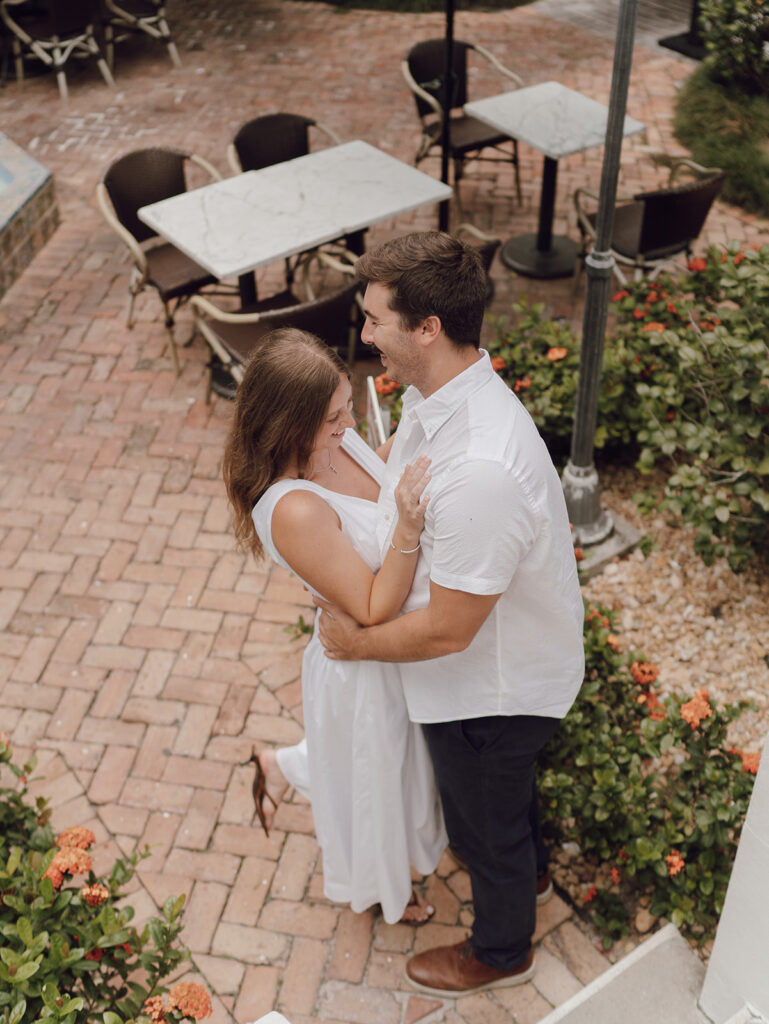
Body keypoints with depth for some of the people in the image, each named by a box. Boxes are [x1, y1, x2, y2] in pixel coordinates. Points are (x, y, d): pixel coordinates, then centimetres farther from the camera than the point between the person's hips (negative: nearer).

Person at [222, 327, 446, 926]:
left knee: (369, 761, 34)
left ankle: (284, 767, 58)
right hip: (364, 672, -7)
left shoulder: (336, 442, -12)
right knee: (375, 781, 23)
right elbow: (374, 608, -32)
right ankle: (378, 888, 55)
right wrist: (408, 529, -44)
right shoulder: (295, 512, -37)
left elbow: (388, 500, 7)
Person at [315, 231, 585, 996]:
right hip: (511, 660, 8)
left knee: (485, 818, 20)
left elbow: (447, 630, -32)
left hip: (490, 688, -8)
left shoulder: (479, 471, -42)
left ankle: (500, 951, 51)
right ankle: (521, 869, 66)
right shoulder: (440, 391, -11)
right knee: (505, 785, 35)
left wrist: (355, 642, -15)